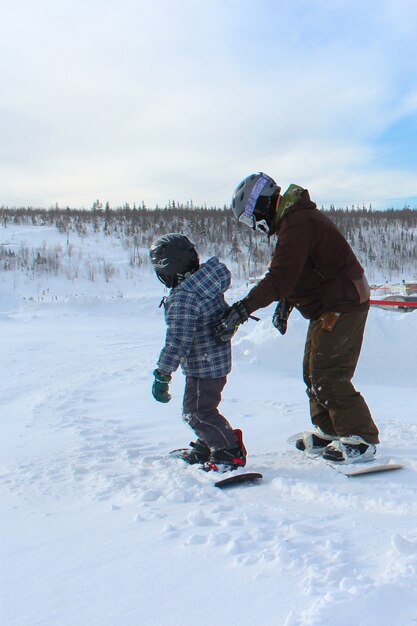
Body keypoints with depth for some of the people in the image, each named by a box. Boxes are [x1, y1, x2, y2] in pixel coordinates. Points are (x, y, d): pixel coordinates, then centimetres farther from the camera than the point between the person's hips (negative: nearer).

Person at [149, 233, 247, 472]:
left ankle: (230, 452, 5)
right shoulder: (208, 282, 3)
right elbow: (227, 315, 19)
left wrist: (163, 374, -23)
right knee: (196, 409, 22)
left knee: (198, 413, -1)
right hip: (219, 360, 10)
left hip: (203, 367, -10)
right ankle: (206, 447, 36)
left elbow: (178, 340, -27)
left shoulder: (183, 296, -25)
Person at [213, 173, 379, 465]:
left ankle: (361, 440, 0)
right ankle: (328, 431, 25)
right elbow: (293, 273, 20)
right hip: (330, 306, 11)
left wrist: (242, 310, -30)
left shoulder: (297, 224, -23)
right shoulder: (296, 217, 12)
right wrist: (285, 304, 14)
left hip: (342, 306, -11)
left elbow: (280, 278, -30)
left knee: (327, 376, -9)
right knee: (313, 372, 14)